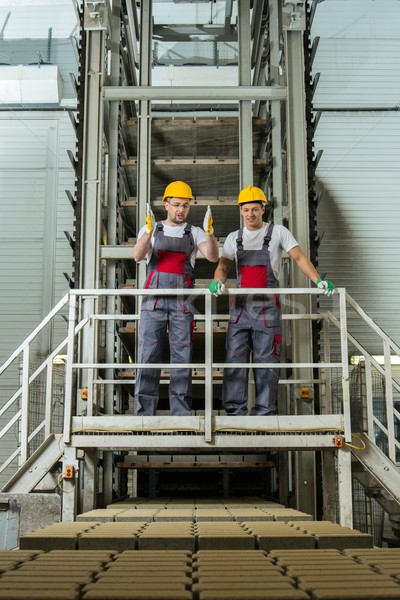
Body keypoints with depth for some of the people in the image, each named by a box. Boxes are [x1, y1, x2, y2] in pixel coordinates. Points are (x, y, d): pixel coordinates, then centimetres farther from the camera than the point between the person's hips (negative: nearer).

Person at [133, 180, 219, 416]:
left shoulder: (194, 233, 13)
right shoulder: (150, 229, 12)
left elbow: (213, 257, -5)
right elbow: (138, 256, -6)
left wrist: (209, 232, -22)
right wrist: (149, 231, -23)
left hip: (182, 301, 1)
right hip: (154, 297, 0)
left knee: (182, 356, -1)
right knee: (148, 354, -4)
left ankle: (181, 413, 2)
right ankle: (144, 412, 0)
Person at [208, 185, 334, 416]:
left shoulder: (278, 232, 4)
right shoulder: (234, 238, 14)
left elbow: (299, 257, -2)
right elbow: (223, 266, 9)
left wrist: (318, 280, -17)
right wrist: (218, 281, -14)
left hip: (267, 304, -3)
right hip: (240, 304, 3)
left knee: (266, 358, -3)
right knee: (235, 356, -1)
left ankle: (264, 409, 3)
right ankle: (235, 409, 3)